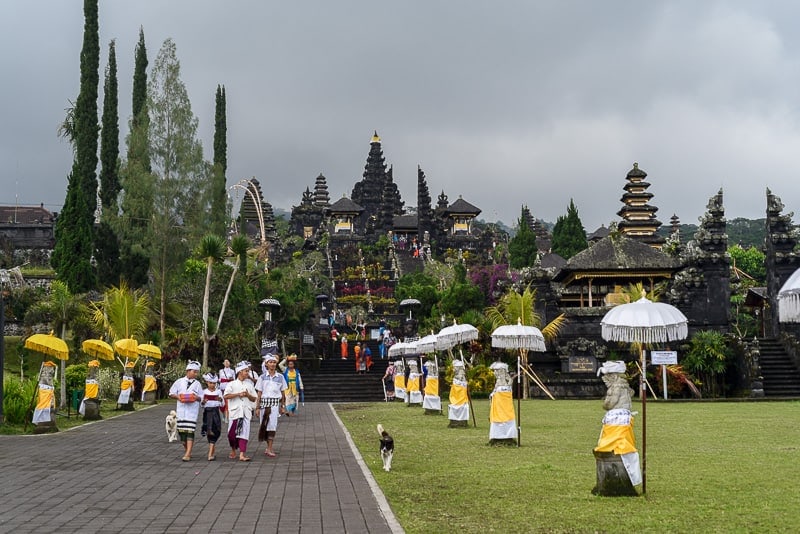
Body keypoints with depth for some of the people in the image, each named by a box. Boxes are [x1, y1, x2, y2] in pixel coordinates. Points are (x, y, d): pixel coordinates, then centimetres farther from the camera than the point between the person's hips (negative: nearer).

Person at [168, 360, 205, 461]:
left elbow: (201, 397, 10)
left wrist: (196, 397, -12)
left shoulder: (197, 383, 8)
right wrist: (178, 397, -8)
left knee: (190, 431, -11)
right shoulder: (179, 381, 8)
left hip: (192, 410, -2)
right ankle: (186, 449, 25)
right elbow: (171, 393, 11)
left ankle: (188, 454, -15)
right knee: (181, 431, 6)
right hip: (181, 410, 2)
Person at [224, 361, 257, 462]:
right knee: (232, 433, 3)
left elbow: (254, 399, 14)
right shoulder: (232, 384, 4)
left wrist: (248, 395, -5)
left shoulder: (249, 385, 14)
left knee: (244, 433, -8)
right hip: (234, 411, -2)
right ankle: (233, 451, 27)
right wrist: (238, 394, -14)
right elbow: (226, 396, -8)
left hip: (246, 412, 2)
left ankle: (242, 454, -14)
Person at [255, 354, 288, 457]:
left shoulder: (280, 377, 5)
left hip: (275, 403, -1)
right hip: (264, 402, 1)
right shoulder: (263, 377, 5)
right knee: (265, 425, 4)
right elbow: (259, 393, 5)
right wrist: (257, 407, 1)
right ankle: (269, 447, 18)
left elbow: (283, 392, 11)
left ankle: (269, 449, -10)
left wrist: (282, 406, 9)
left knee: (272, 425, -10)